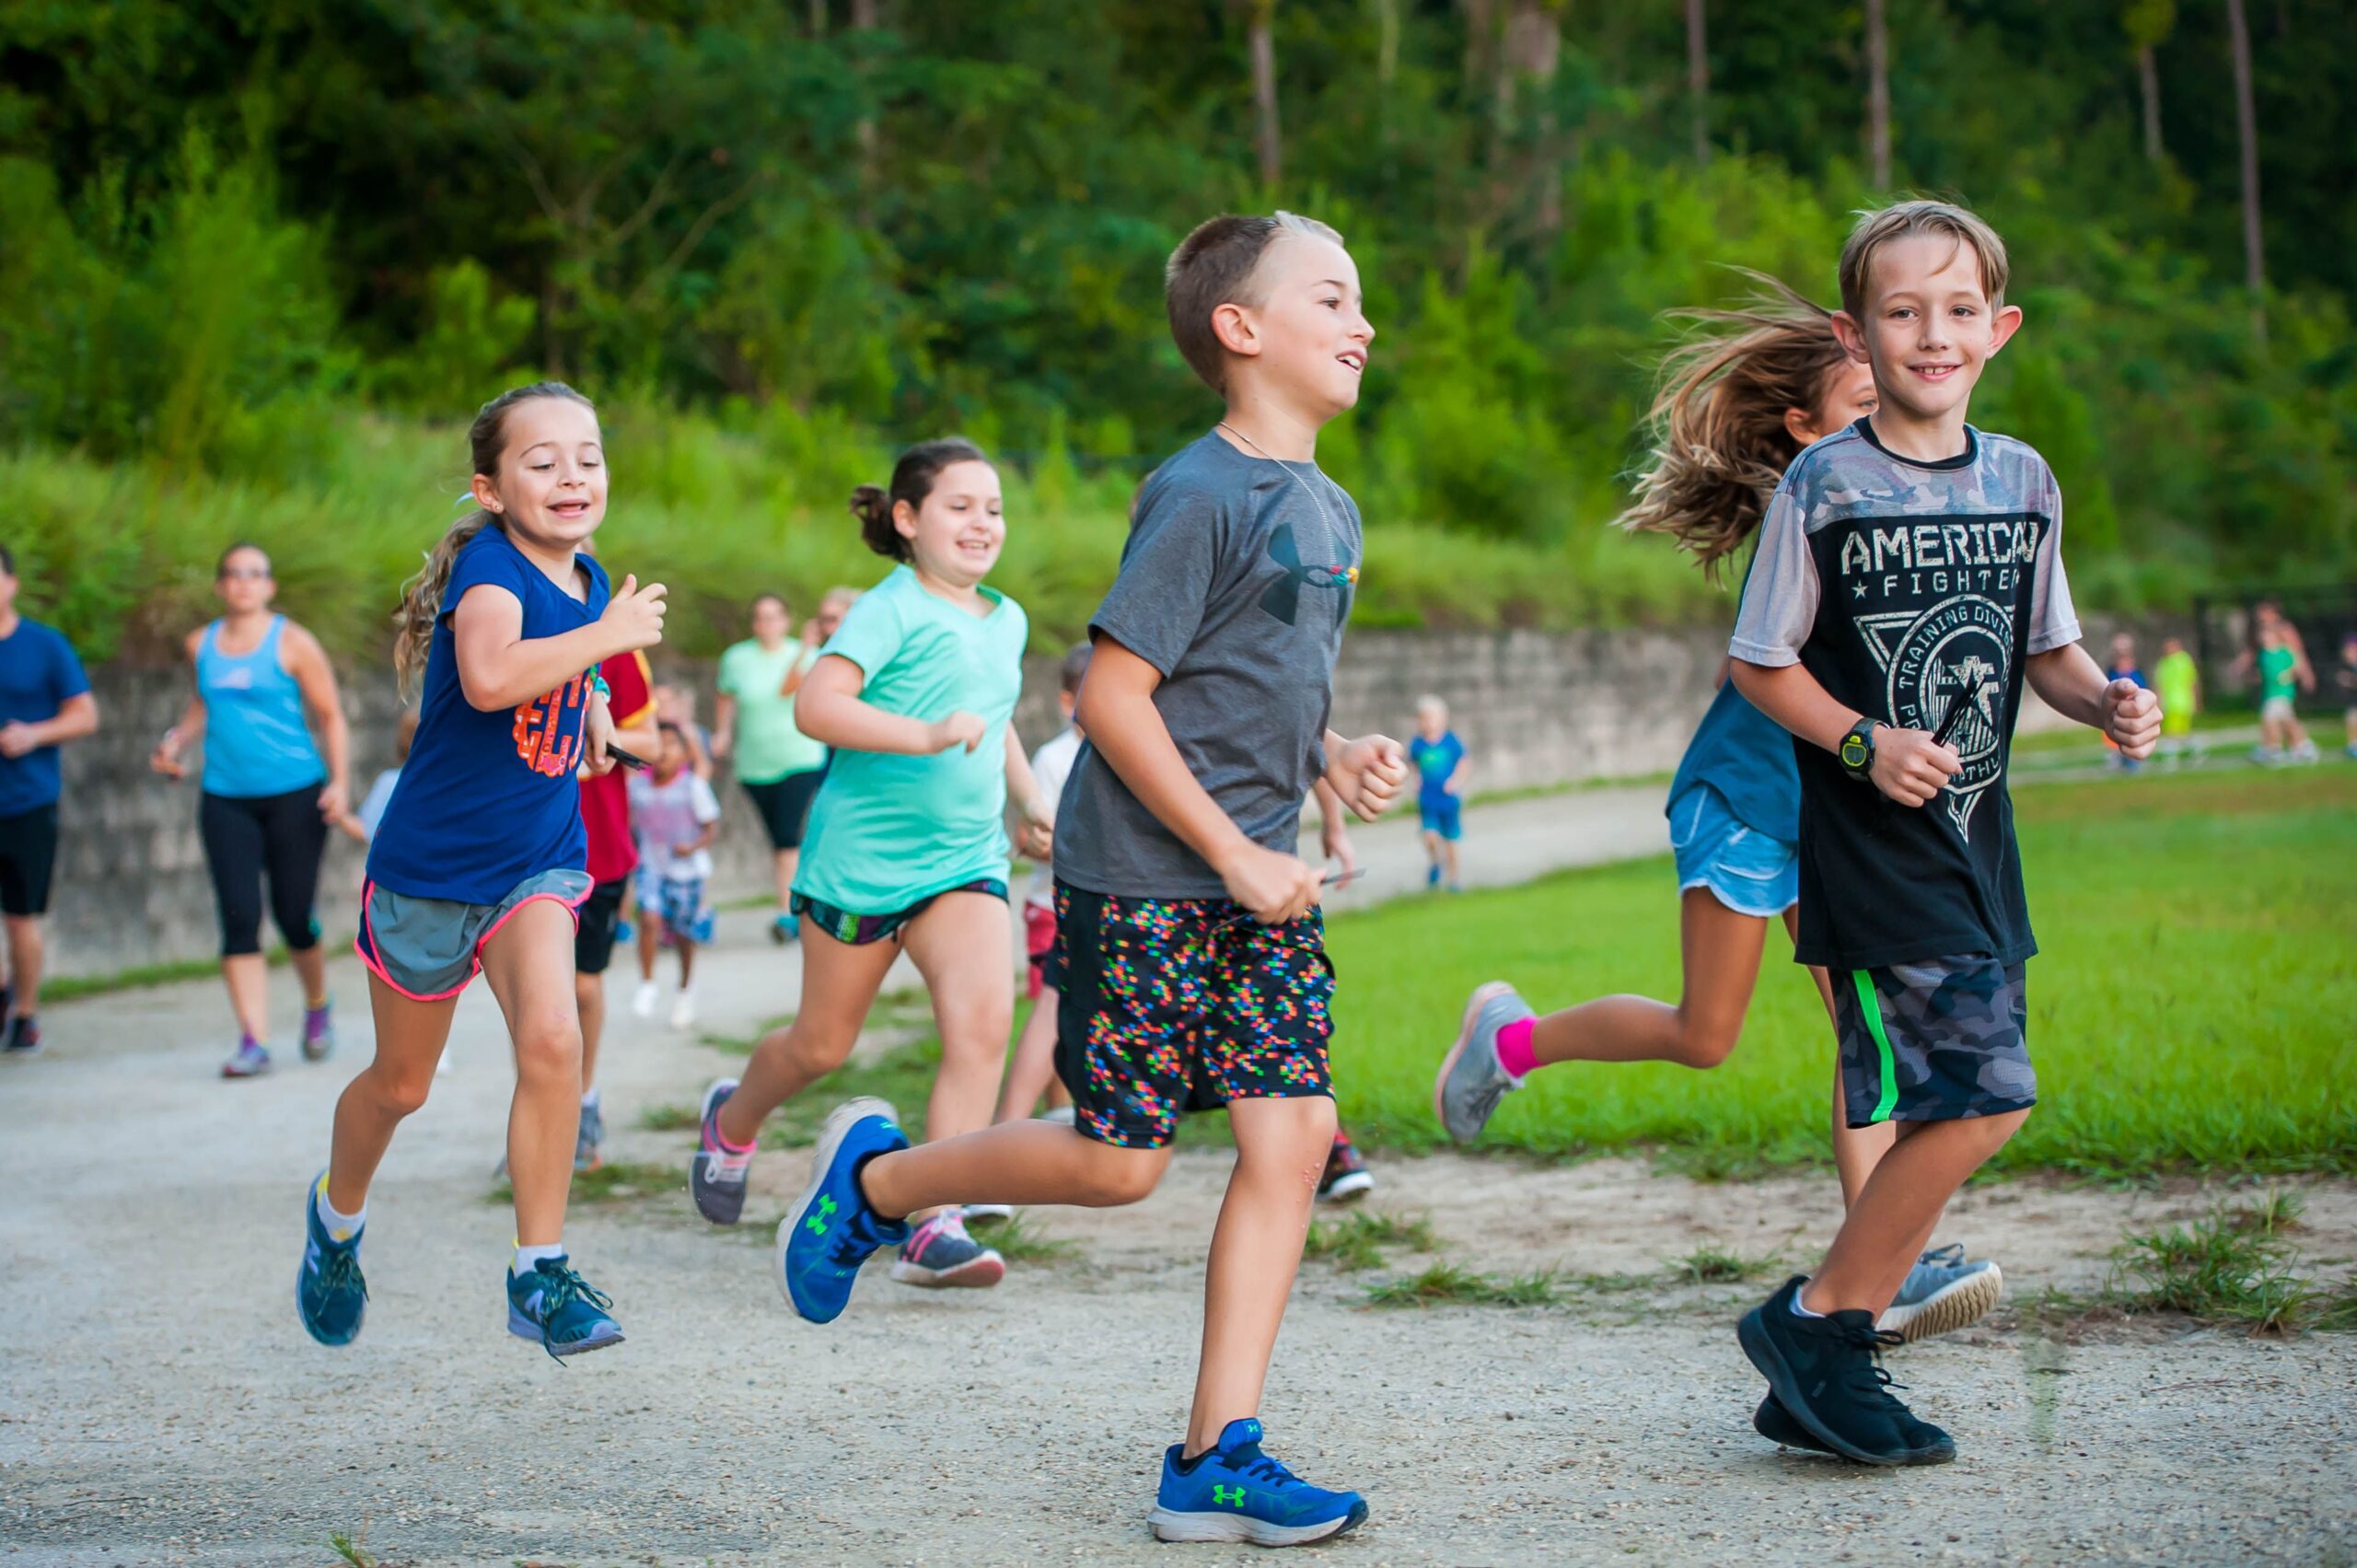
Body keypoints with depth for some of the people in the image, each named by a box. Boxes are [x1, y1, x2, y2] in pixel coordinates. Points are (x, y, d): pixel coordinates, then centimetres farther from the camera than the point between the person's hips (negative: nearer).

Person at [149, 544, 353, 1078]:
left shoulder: (293, 643, -2)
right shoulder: (202, 644, 10)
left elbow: (331, 717, 0)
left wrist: (340, 782, -10)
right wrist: (176, 739, 8)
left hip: (294, 794, -3)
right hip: (225, 799, 3)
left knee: (294, 916, -1)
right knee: (239, 918, -8)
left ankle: (318, 1005, 29)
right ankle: (253, 1040, -9)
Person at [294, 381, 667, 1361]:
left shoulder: (589, 582, 2)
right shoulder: (489, 566, -20)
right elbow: (490, 675, -43)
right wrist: (609, 634, -33)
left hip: (539, 859, 4)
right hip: (432, 863, -4)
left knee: (552, 1039, -21)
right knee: (401, 1084, 13)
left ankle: (540, 1276, -12)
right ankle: (337, 1216, 44)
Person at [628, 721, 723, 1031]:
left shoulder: (693, 787, -12)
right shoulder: (637, 785, -4)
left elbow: (712, 827, -7)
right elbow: (628, 821, 13)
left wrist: (693, 847, -23)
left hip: (688, 870, -1)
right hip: (651, 867, 1)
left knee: (684, 935, 11)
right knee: (649, 918, -22)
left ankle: (685, 990, 36)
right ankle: (646, 984, -9)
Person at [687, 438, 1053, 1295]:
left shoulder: (1008, 622, 13)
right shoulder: (891, 608, -10)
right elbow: (815, 705, -23)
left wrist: (1028, 797, 21)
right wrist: (925, 734, -32)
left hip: (963, 861, 5)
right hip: (861, 856, -5)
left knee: (983, 1017, -19)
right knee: (821, 1045, 10)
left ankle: (931, 1226, -19)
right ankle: (733, 1120, 44)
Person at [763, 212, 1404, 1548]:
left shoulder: (1332, 511, 12)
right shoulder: (1202, 495, -14)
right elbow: (1113, 693, -17)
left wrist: (1336, 757, 4)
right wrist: (1236, 857, -17)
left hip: (1259, 880, 8)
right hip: (1142, 879, -8)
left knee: (1293, 1133, -4)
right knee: (1120, 1162, -2)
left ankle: (1217, 1457, 1)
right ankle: (875, 1176, 24)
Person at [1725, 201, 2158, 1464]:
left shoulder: (2023, 483, 8)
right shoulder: (1822, 488, -7)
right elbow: (1759, 664, -2)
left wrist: (2107, 703, -3)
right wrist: (1865, 744, -16)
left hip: (1976, 843, 7)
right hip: (1870, 848, -7)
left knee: (1949, 1105, 8)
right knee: (1982, 1093, -16)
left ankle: (1818, 1369, 19)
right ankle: (1818, 1322, 1)